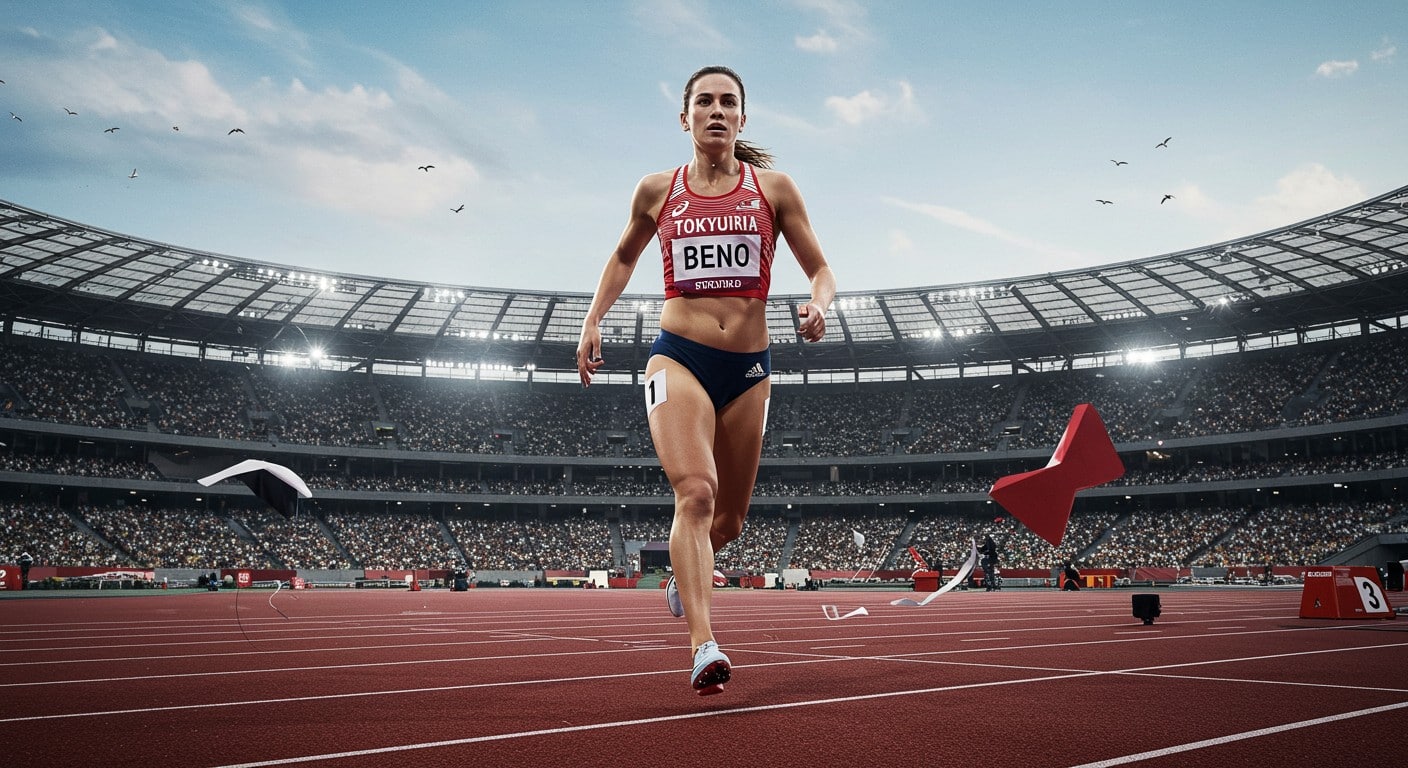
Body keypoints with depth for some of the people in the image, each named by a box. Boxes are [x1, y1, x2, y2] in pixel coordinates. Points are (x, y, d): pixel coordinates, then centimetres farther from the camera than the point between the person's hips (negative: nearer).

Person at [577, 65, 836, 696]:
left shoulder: (773, 189, 5)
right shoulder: (657, 191, 7)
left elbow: (821, 270, 9)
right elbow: (624, 256, 24)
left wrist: (817, 306, -13)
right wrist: (593, 321, 13)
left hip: (748, 366, 2)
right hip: (678, 358, -1)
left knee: (729, 519, 12)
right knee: (696, 492, -25)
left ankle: (684, 578, 45)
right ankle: (704, 646, -25)